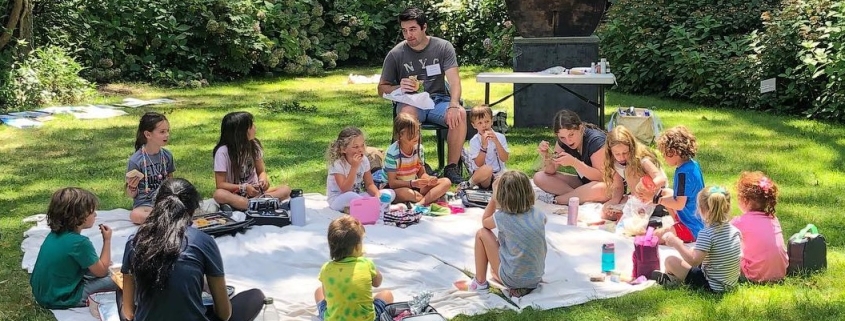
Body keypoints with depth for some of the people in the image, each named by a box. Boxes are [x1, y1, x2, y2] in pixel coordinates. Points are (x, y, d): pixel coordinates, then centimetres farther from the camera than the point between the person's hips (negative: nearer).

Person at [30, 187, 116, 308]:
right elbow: (101, 272, -10)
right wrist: (107, 240, -3)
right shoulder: (79, 242, -24)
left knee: (94, 267, 23)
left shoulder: (55, 233, 2)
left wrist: (99, 262, 15)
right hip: (59, 300, -8)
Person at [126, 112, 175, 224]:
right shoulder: (135, 160, -8)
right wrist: (132, 187, -23)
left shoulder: (167, 156, 6)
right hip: (144, 204, -3)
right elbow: (131, 195, -1)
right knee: (135, 215, -38)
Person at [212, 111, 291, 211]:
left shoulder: (254, 146, 0)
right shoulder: (223, 152, -13)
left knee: (285, 189, -21)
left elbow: (261, 171, 9)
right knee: (219, 194, -37)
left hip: (254, 191, 5)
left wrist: (263, 180, -15)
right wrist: (244, 188, -25)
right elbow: (220, 184, -12)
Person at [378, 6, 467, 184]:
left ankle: (452, 168, -17)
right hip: (411, 102, -1)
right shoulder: (395, 54, -2)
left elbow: (454, 81, -10)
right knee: (407, 113, -38)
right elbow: (382, 89, 5)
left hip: (438, 100, 1)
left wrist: (453, 106, -29)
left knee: (460, 114, -31)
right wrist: (399, 88, -18)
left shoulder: (443, 47, -1)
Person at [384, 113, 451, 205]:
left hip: (414, 186, 7)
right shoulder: (392, 153, -19)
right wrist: (412, 183, -31)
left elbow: (421, 173, 5)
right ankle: (433, 198, -21)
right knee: (405, 193, -43)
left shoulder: (419, 148, -2)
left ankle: (421, 203, -32)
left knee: (446, 182, -11)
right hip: (397, 188, -7)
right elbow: (392, 183, -19)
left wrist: (429, 179, -18)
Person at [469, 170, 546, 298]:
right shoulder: (539, 216, -6)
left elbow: (485, 222, 8)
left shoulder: (502, 217, -16)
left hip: (512, 279, -5)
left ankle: (480, 282, 15)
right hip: (536, 278, 5)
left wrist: (494, 196, 5)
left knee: (482, 233, 9)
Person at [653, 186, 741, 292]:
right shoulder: (735, 230, -2)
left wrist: (676, 242, -18)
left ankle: (672, 278, 32)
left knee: (670, 261, 1)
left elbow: (694, 261, -29)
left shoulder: (706, 234, -23)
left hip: (712, 286, -8)